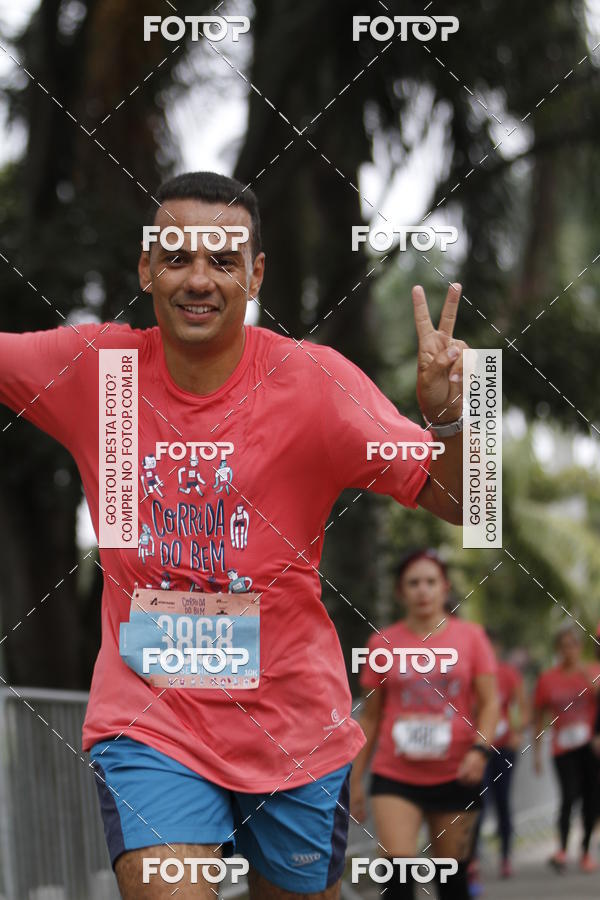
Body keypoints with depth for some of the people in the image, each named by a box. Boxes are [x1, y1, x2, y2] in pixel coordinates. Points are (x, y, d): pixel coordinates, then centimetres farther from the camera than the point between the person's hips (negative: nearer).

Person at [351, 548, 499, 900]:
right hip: (395, 776, 0)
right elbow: (370, 716, 10)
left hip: (455, 776, 0)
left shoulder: (471, 636, 3)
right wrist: (356, 778, 8)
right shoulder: (384, 642, 4)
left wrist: (480, 748, -16)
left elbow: (490, 701, 2)